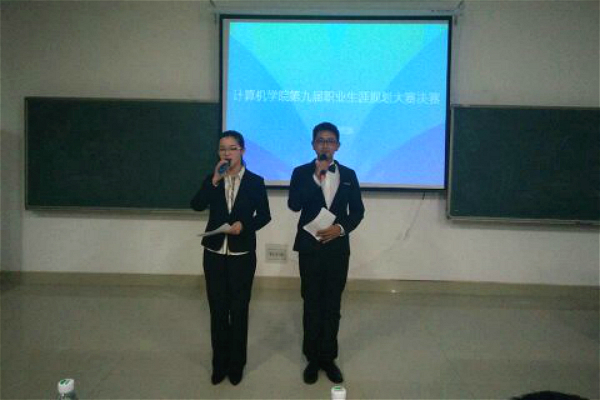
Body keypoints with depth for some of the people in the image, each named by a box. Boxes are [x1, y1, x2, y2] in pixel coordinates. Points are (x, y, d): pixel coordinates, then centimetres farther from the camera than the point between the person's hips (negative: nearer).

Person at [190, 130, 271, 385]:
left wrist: (244, 225, -17)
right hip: (214, 253, 2)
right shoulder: (212, 179, 4)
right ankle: (220, 363, 25)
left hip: (242, 255, -2)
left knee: (239, 310, 9)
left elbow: (264, 215, 0)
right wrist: (215, 180, -18)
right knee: (218, 310, 10)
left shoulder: (255, 181, -2)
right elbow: (197, 205, -10)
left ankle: (236, 364, 25)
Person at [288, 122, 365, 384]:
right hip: (310, 247, -1)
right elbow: (293, 205, -15)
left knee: (333, 306, 10)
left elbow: (358, 211, 5)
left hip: (338, 248, 2)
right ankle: (313, 359, 22)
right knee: (312, 305, 8)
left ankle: (328, 358, 24)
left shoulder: (348, 175, 6)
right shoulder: (302, 173, 1)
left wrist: (341, 228, -13)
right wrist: (316, 177, -19)